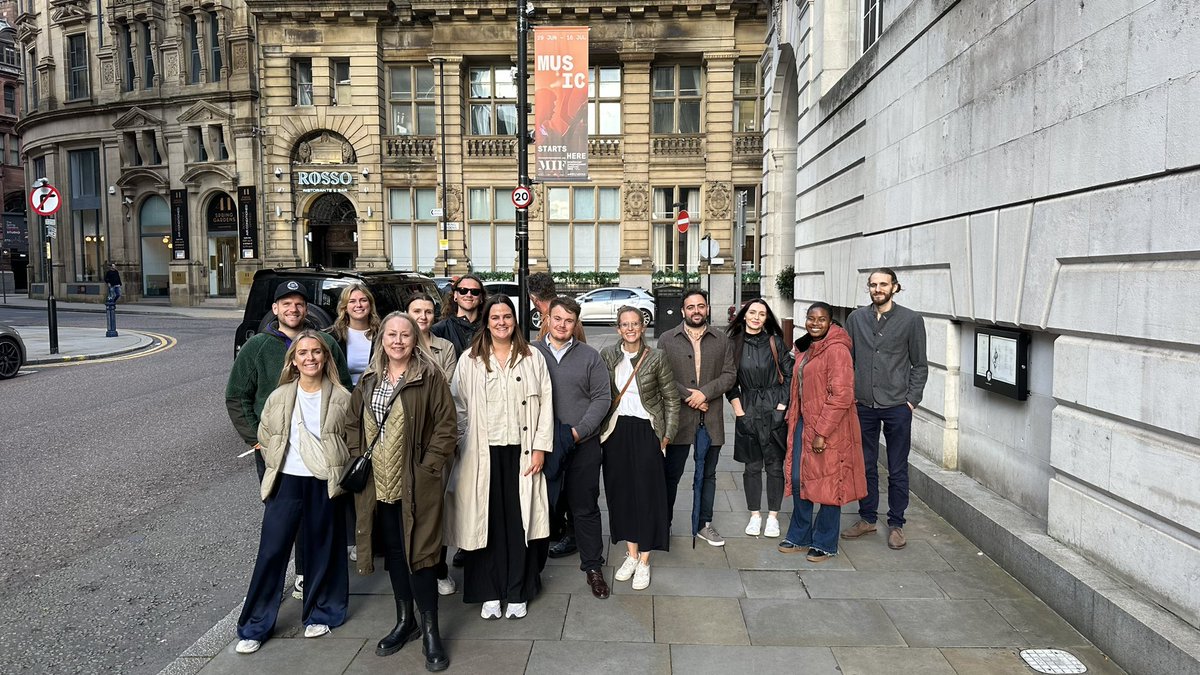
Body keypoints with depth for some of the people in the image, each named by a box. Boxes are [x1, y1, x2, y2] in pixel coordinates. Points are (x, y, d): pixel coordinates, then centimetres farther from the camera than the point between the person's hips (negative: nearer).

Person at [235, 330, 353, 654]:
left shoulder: (341, 398, -6)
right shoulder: (279, 397, 0)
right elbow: (265, 437, 13)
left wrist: (338, 471, 0)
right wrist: (277, 465, 10)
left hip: (325, 485, -1)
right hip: (286, 482, 1)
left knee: (322, 551, 11)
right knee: (271, 551, 4)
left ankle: (321, 614, 30)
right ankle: (255, 626, 17)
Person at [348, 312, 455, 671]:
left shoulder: (430, 376, -8)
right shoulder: (370, 379, 9)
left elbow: (446, 425, -10)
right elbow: (355, 421, 16)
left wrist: (429, 466, -15)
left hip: (416, 483, -6)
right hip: (379, 483, 6)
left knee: (418, 552, -3)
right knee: (393, 551, 15)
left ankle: (430, 631, 10)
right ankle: (405, 620, 31)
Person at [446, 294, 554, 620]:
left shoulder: (532, 357, 4)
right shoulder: (469, 360, 3)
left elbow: (545, 404, 2)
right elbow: (459, 408, 3)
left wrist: (540, 447, -4)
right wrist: (462, 448, -3)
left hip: (521, 452, 0)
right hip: (483, 454, 0)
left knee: (520, 522, 5)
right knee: (487, 523, 6)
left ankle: (518, 593, 17)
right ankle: (489, 593, 18)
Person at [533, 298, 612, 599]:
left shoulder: (590, 356, 5)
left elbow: (602, 397, 1)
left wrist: (579, 431, -10)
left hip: (583, 444, 0)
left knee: (585, 507, 6)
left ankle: (593, 566, 20)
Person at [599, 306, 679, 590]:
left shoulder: (656, 358, -3)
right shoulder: (607, 355, 2)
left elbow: (671, 399, 2)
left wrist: (668, 434, -1)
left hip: (646, 431, -2)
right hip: (616, 431, 2)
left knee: (647, 493, 1)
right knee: (621, 491, 9)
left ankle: (644, 561, 13)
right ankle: (631, 554, 25)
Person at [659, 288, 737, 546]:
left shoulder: (722, 341, 8)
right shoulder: (667, 339, 2)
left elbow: (730, 374, 1)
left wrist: (705, 393, -13)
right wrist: (688, 397, -13)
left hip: (711, 418, 2)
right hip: (679, 417, -2)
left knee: (708, 474, 12)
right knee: (672, 473, 5)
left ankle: (705, 524, 24)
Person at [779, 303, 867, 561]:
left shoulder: (836, 350, -15)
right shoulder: (806, 348, 12)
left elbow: (841, 396, -20)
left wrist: (822, 432, -21)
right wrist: (793, 417, 15)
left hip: (829, 429, -8)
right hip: (803, 423, 8)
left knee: (828, 484, 3)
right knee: (798, 480, 11)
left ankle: (825, 544, 18)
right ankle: (800, 537, 26)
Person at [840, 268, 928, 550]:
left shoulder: (911, 320, -2)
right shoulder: (856, 318, 5)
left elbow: (919, 365, 2)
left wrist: (912, 399, -5)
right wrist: (848, 394, 3)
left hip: (897, 407, -2)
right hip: (863, 405, 3)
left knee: (898, 471, 7)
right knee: (865, 466, 12)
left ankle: (896, 524, 20)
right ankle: (867, 518, 26)